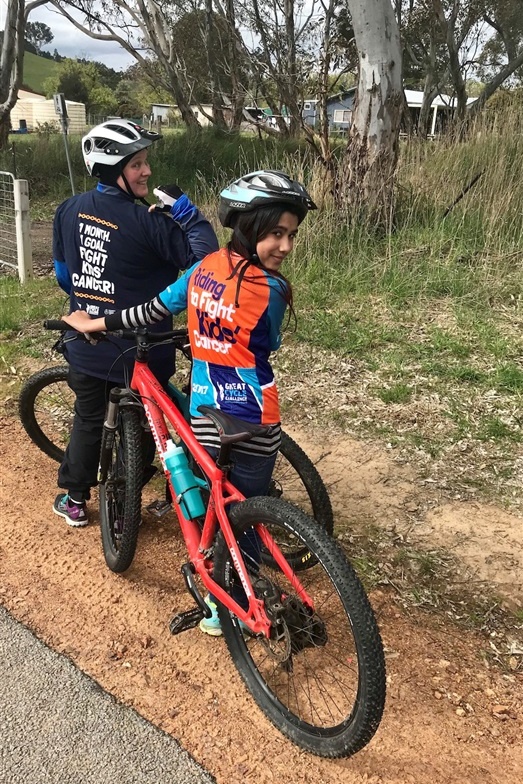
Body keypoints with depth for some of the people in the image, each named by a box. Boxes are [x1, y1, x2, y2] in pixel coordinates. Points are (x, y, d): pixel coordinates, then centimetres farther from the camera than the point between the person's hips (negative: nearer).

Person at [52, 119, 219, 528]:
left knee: (87, 420, 23)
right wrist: (187, 210, -13)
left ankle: (74, 499, 37)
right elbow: (204, 259, -19)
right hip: (137, 352, -5)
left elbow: (62, 271, 10)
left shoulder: (69, 210, -2)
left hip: (85, 345, 5)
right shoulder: (148, 222, -21)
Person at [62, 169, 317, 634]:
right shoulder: (271, 289, -17)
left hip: (204, 412, 6)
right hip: (253, 420, -5)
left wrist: (94, 323, 19)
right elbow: (268, 348, 0)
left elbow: (154, 311, 6)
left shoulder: (204, 268, -1)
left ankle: (217, 599, 36)